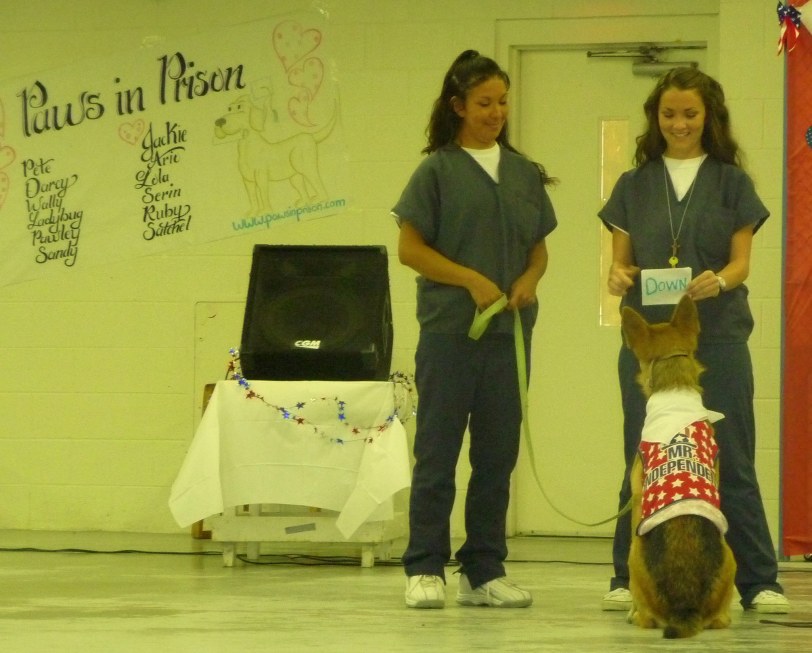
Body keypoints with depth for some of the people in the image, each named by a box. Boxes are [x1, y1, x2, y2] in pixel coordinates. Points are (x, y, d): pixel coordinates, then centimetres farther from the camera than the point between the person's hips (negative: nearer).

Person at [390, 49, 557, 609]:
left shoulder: (525, 174, 12)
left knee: (498, 456, 7)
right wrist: (472, 280, -13)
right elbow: (410, 248, -4)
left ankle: (485, 572, 13)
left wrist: (528, 280, -4)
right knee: (438, 453, -1)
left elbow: (539, 248, 18)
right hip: (449, 328, -4)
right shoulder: (438, 170, -1)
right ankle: (425, 570, 3)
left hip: (510, 330, 5)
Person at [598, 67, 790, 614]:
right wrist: (618, 276, -14)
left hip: (717, 336, -2)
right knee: (643, 462, 3)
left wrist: (719, 280, -21)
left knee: (731, 460, -3)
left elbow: (741, 261, 1)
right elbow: (621, 259, 9)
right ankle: (629, 578, 9)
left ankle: (759, 582, 0)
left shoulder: (732, 183, 6)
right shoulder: (634, 186, 11)